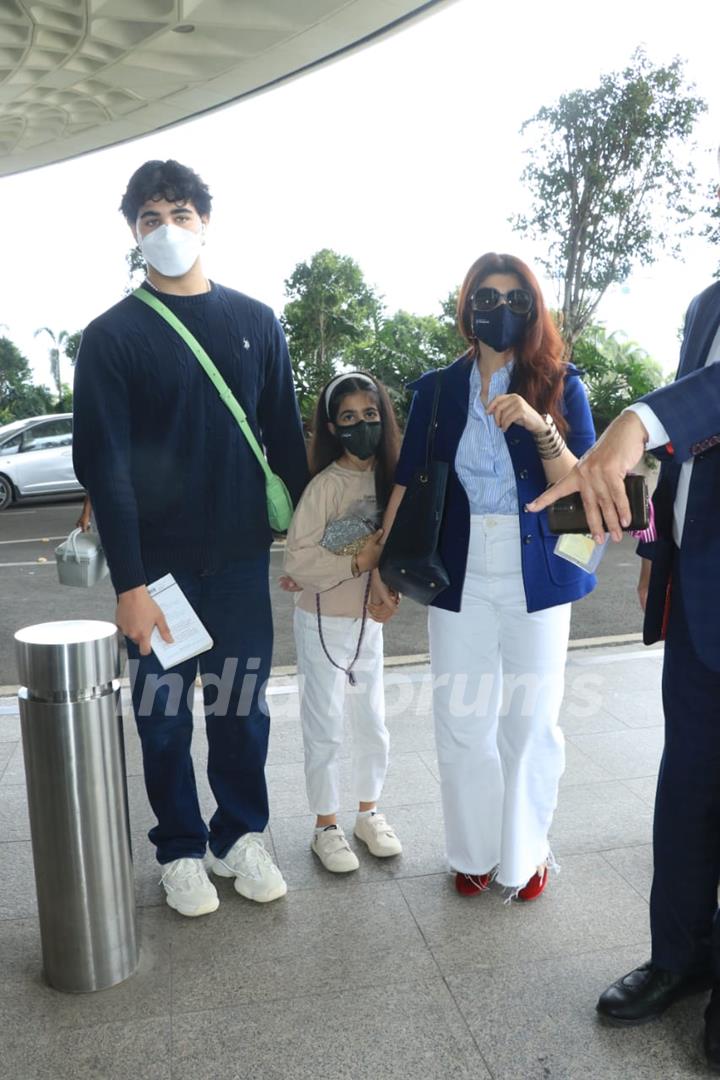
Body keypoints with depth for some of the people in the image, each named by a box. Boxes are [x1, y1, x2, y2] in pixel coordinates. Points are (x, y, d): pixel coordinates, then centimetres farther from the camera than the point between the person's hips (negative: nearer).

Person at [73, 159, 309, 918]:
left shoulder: (255, 322, 6)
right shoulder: (112, 336, -3)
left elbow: (286, 437, 8)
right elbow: (103, 465, -8)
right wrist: (129, 582, -14)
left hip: (241, 557, 2)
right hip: (159, 564, -2)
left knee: (243, 706, 11)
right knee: (164, 714, 9)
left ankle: (241, 838, 30)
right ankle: (181, 851, 28)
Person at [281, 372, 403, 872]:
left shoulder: (391, 478, -4)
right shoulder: (325, 485, -18)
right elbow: (297, 560, -19)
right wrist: (357, 562, -22)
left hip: (369, 620, 5)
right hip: (323, 623, -5)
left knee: (373, 723, 15)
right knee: (325, 730, 7)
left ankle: (369, 813, 35)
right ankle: (327, 826, 25)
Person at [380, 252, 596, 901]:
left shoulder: (559, 385, 1)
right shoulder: (438, 389, 5)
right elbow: (408, 481, 6)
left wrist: (539, 424, -21)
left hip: (536, 578, -1)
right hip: (459, 579, 1)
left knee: (530, 720, 7)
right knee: (462, 720, 7)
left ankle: (525, 853, 29)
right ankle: (475, 851, 28)